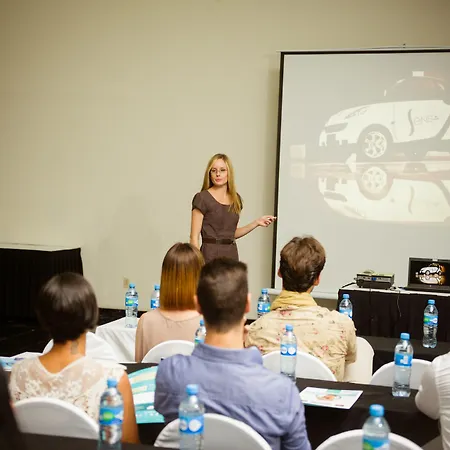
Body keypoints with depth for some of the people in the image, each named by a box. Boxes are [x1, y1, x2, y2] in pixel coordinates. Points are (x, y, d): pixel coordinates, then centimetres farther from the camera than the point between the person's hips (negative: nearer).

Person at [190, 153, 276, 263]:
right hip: (210, 254, -5)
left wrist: (256, 223, 11)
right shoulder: (202, 198, -6)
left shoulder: (236, 199, 11)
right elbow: (194, 236, -9)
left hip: (232, 254, 5)